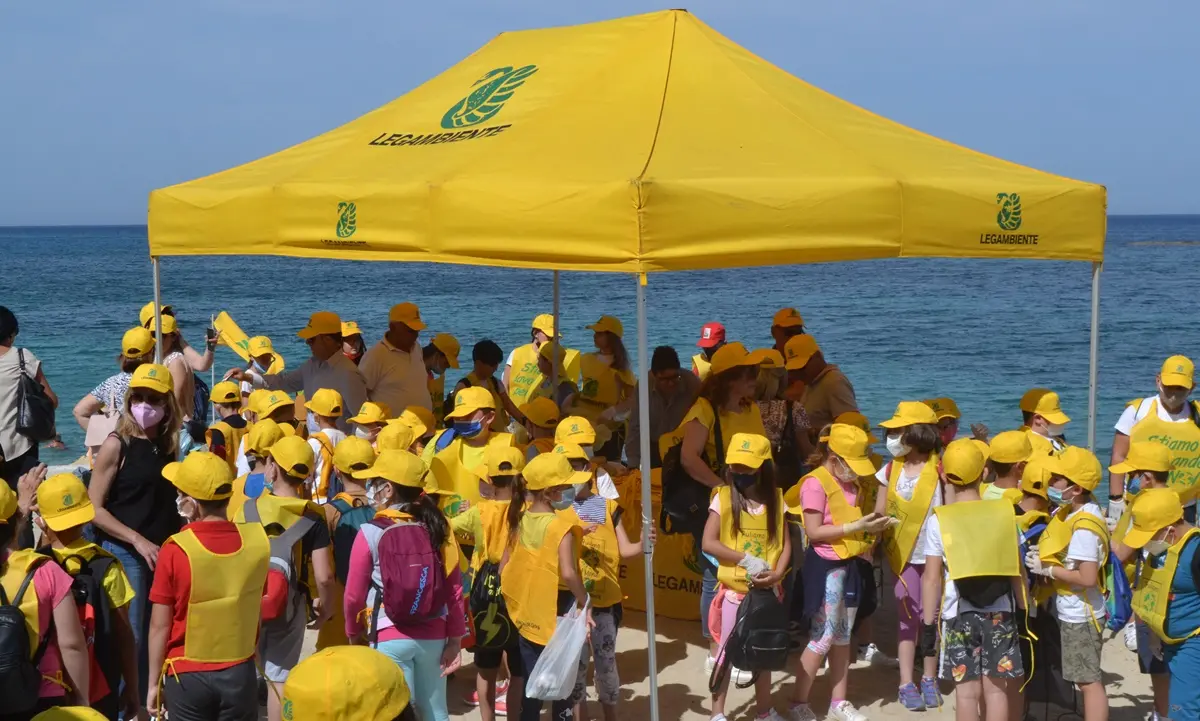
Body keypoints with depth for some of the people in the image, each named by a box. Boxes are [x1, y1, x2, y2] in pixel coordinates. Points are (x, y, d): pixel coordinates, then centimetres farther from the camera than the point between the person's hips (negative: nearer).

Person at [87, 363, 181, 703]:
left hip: (163, 552, 5)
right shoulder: (117, 445, -10)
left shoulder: (168, 445, 5)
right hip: (124, 554, -5)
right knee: (130, 638, -3)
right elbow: (94, 509, -12)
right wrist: (138, 540, -17)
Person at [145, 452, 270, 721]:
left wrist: (154, 682, 2)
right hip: (240, 672, 2)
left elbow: (160, 625, -9)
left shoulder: (176, 550, -16)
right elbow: (257, 607, 4)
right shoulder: (257, 539, -7)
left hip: (189, 675, -2)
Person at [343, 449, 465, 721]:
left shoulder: (371, 533, -11)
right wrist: (455, 639, 5)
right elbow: (455, 589, -3)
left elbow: (354, 594, -5)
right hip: (433, 635, 3)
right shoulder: (437, 528, -3)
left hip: (390, 637, -3)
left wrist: (354, 633, 12)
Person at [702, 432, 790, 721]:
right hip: (734, 589, -3)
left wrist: (777, 573, -15)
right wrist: (746, 559, -19)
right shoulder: (724, 497, -8)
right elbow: (708, 543, -13)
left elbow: (785, 543, 2)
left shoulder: (775, 498, 0)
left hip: (766, 589, 3)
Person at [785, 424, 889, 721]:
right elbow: (813, 532, -18)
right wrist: (855, 527, -20)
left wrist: (869, 525, 4)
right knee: (824, 635, -5)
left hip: (852, 563, 8)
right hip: (826, 565, -7)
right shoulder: (815, 483, -14)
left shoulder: (849, 482, 10)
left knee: (843, 635, 12)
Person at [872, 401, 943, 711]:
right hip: (905, 556, 2)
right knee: (908, 617, 5)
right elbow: (878, 512, 5)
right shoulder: (892, 470, 1)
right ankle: (906, 684, 11)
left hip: (935, 554, -2)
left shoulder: (939, 469, -10)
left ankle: (929, 679, 23)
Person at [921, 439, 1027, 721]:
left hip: (959, 615, -1)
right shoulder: (1003, 513, 0)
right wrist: (1022, 612, 12)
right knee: (996, 688, 7)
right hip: (999, 613, 2)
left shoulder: (939, 520, -5)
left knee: (967, 690, 4)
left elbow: (931, 578, -6)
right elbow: (1018, 571, 3)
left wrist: (928, 624, 0)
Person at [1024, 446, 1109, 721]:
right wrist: (1045, 556, -1)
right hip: (1073, 612, 9)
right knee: (1089, 678, 18)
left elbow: (1087, 577, -28)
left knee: (1088, 681, -3)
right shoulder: (1073, 511, 2)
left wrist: (1048, 569, -19)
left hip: (1079, 615, -9)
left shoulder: (1084, 528, -24)